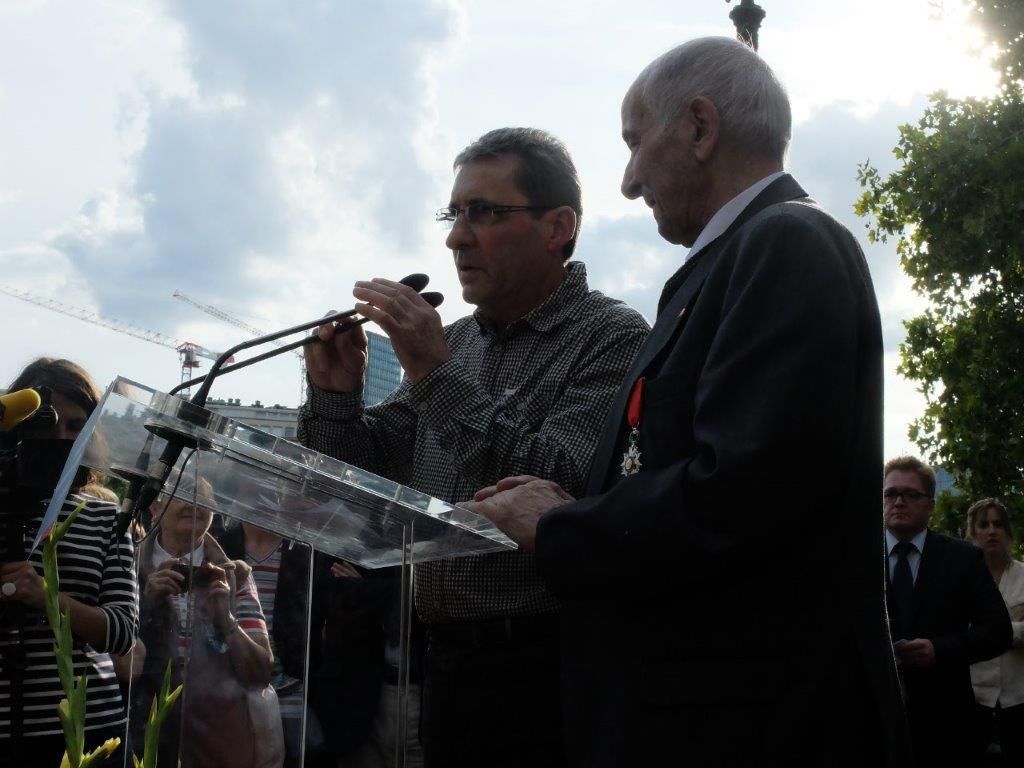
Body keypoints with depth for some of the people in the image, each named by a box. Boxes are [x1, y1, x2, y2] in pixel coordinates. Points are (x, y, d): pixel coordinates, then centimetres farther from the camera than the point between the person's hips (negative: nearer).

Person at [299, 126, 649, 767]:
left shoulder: (613, 338, -9)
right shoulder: (455, 341, 11)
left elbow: (563, 488, -23)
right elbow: (362, 472, 14)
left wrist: (438, 376, -19)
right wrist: (335, 393, -5)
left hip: (544, 669, -6)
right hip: (447, 663, 6)